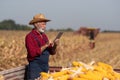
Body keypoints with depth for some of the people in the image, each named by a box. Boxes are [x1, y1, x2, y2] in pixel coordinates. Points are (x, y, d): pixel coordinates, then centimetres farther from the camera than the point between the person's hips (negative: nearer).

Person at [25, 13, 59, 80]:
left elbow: (51, 52, 13)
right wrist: (45, 46, -20)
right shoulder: (30, 36, -10)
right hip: (35, 67, -7)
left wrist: (54, 46, -7)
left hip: (45, 67, 7)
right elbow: (32, 53, -20)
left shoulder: (44, 36, 11)